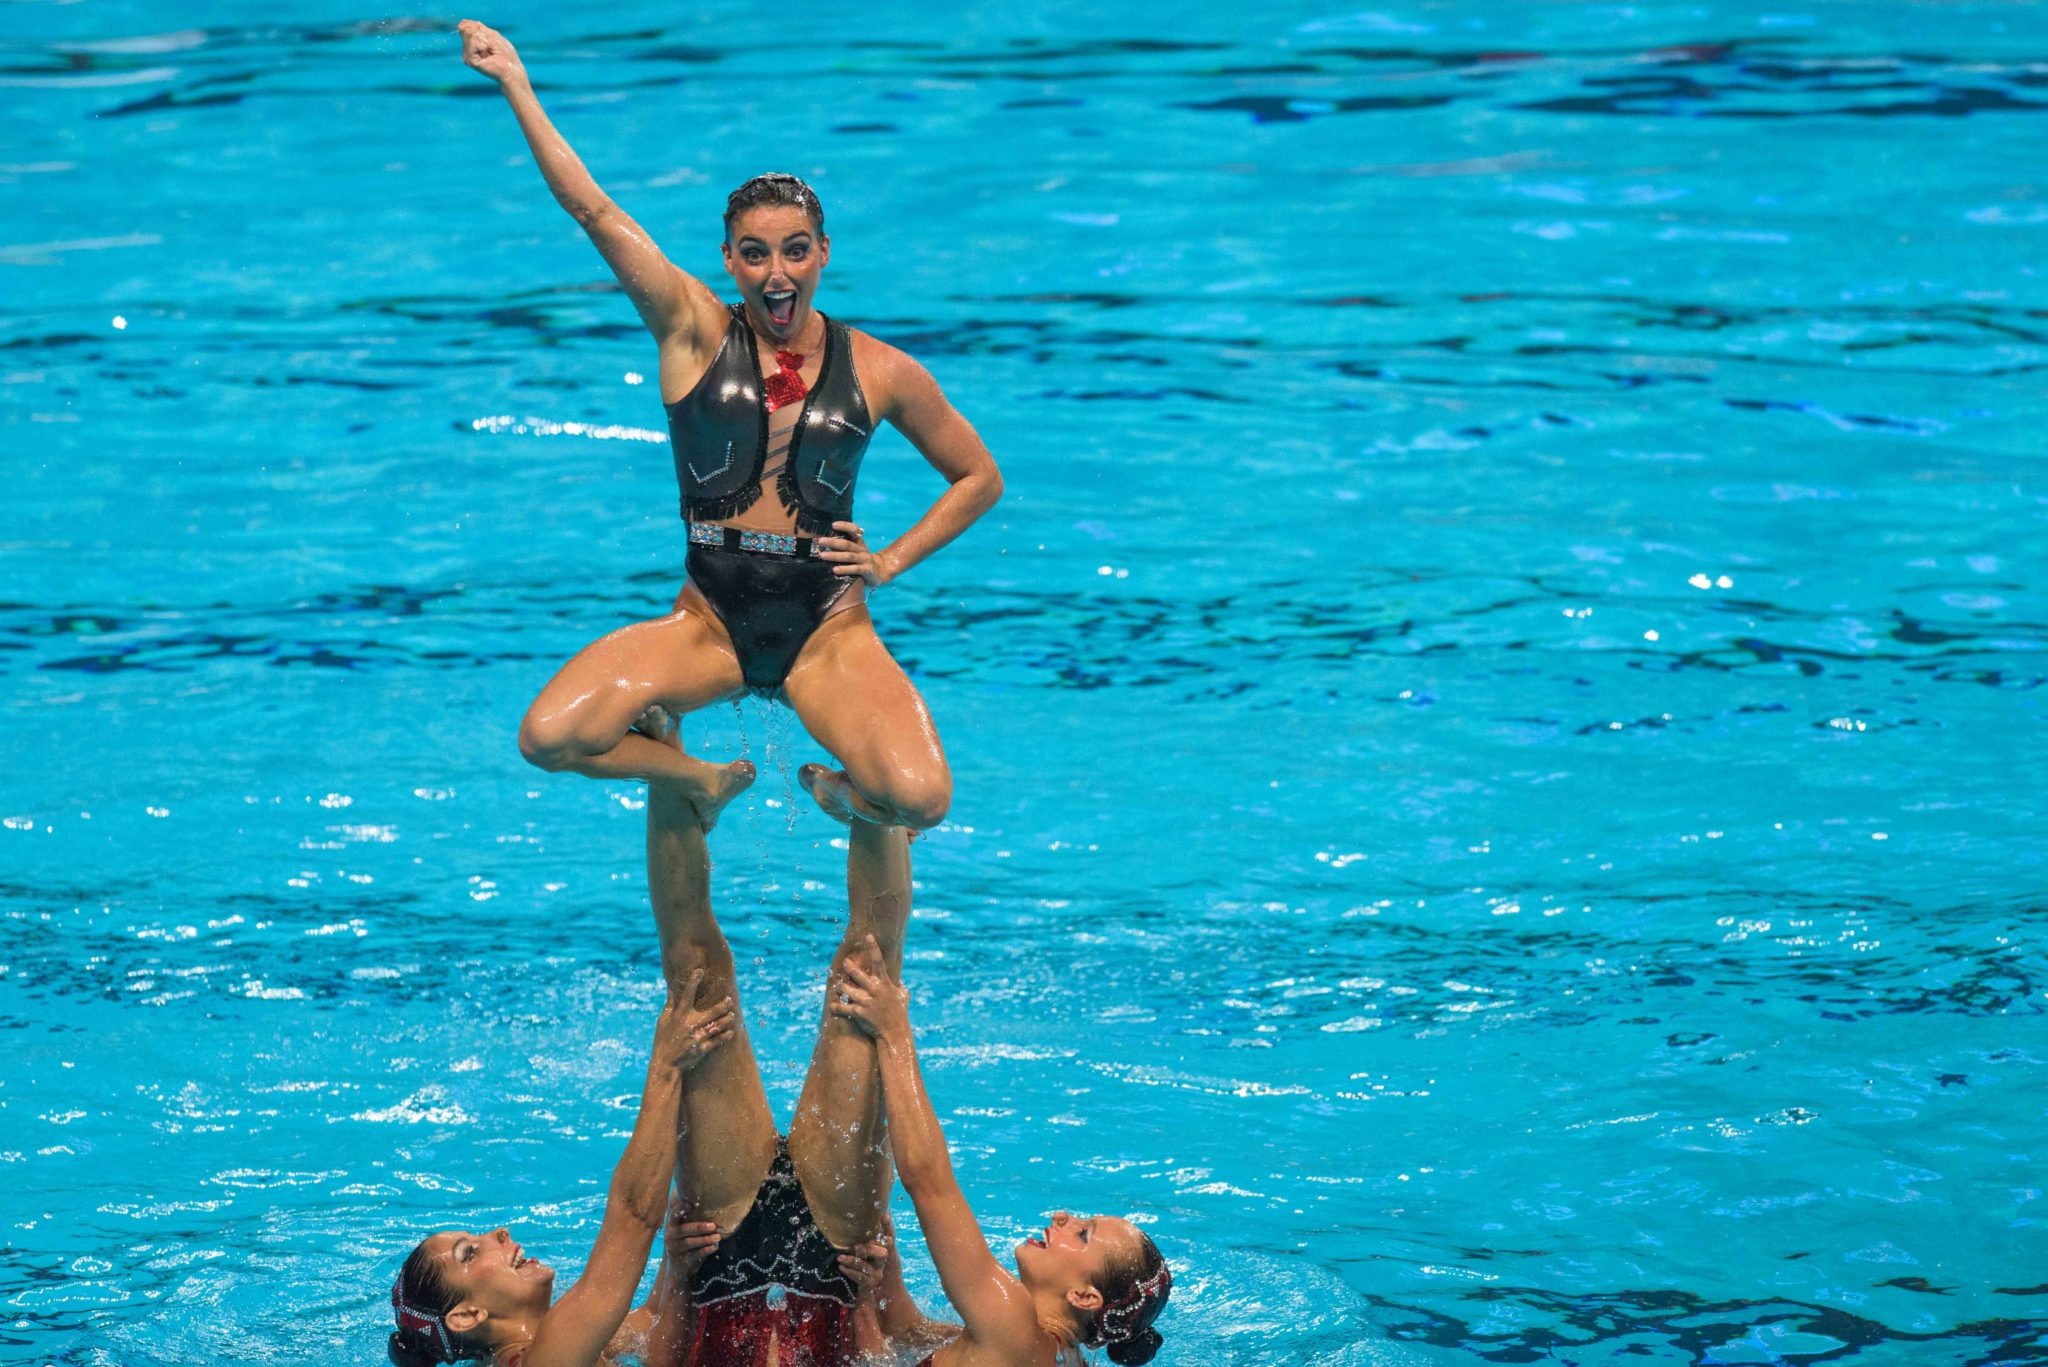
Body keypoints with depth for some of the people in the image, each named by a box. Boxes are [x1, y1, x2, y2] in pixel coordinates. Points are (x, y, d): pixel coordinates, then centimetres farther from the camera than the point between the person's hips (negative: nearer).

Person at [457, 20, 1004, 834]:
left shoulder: (878, 371, 2)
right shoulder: (694, 332, 0)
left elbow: (979, 479, 16)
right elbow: (591, 209, -7)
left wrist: (891, 562, 3)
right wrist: (514, 83, -12)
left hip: (827, 633, -1)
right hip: (709, 625, 1)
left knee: (921, 799, -26)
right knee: (548, 738, -24)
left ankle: (841, 790, 15)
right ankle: (704, 779, 10)